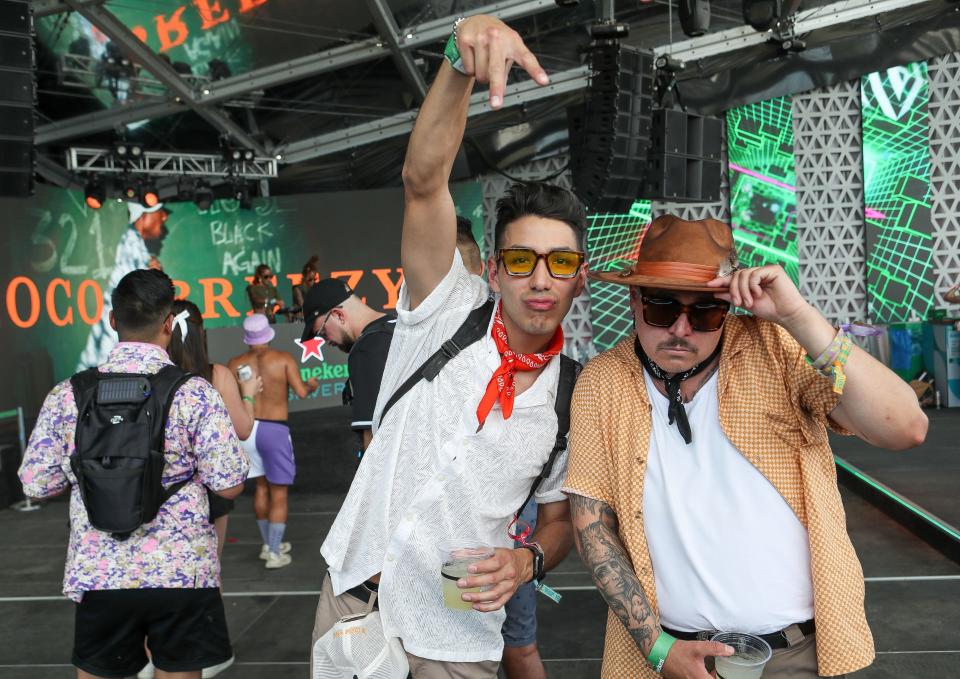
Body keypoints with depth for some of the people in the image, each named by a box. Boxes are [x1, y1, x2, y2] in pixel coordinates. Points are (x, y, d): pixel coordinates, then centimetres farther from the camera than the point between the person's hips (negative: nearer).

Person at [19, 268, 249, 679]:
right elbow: (229, 486, -11)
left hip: (97, 573, 2)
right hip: (183, 573, -2)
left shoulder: (67, 396, -4)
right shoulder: (196, 393, -11)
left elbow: (36, 485, 2)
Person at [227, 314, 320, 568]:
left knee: (261, 486, 21)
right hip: (275, 430, -4)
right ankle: (275, 553, 6)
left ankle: (268, 544, 31)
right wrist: (311, 385, 8)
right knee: (279, 493, 5)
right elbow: (301, 392, -14)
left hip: (247, 429, 4)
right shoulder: (283, 359, -7)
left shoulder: (235, 364, 0)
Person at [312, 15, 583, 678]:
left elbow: (560, 517, 7)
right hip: (353, 595, 0)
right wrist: (463, 58, -38)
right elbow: (423, 180, -23)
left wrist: (527, 560, -16)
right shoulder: (447, 311, -10)